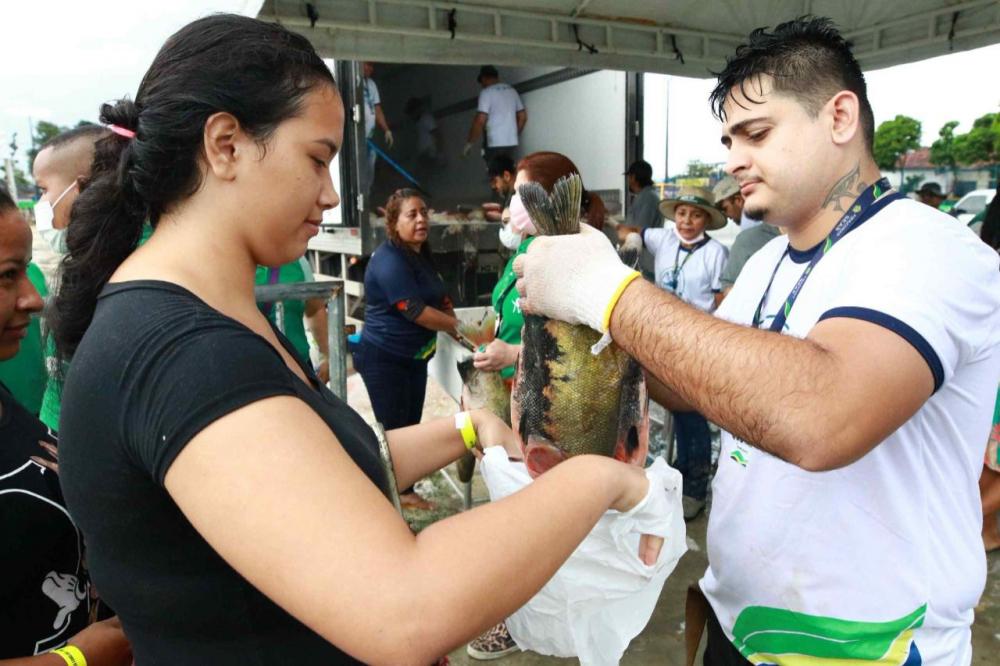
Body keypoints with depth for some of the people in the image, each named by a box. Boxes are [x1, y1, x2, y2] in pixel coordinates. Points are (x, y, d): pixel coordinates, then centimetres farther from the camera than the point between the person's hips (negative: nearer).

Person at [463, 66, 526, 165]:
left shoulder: (486, 92, -5)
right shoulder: (512, 91, 15)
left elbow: (480, 120, -15)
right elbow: (523, 117, 17)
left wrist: (469, 143, -7)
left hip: (495, 144, -6)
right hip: (512, 143, 6)